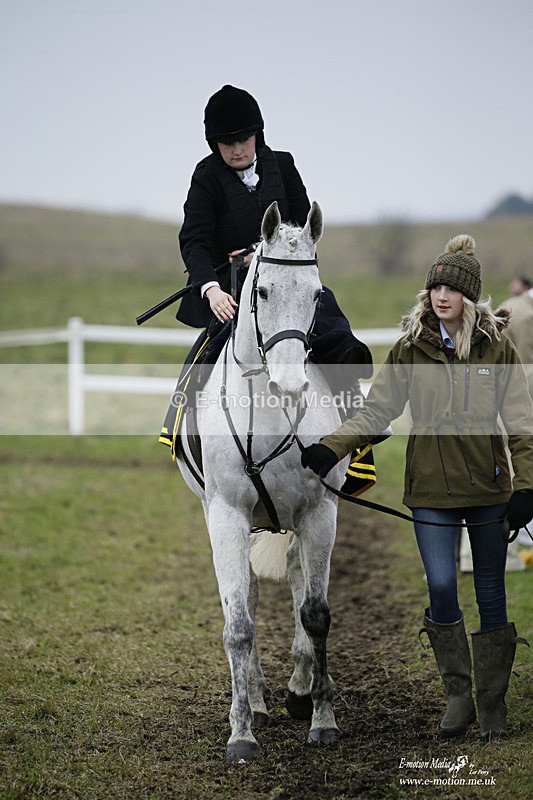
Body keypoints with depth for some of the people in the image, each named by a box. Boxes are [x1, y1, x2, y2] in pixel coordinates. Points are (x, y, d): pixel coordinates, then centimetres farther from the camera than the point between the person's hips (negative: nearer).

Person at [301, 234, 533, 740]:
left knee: (491, 596, 6)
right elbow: (376, 411, 2)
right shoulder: (411, 348, 1)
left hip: (487, 488, 0)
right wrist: (329, 449, -12)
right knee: (441, 589, -11)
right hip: (432, 490, 0)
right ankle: (457, 693, 6)